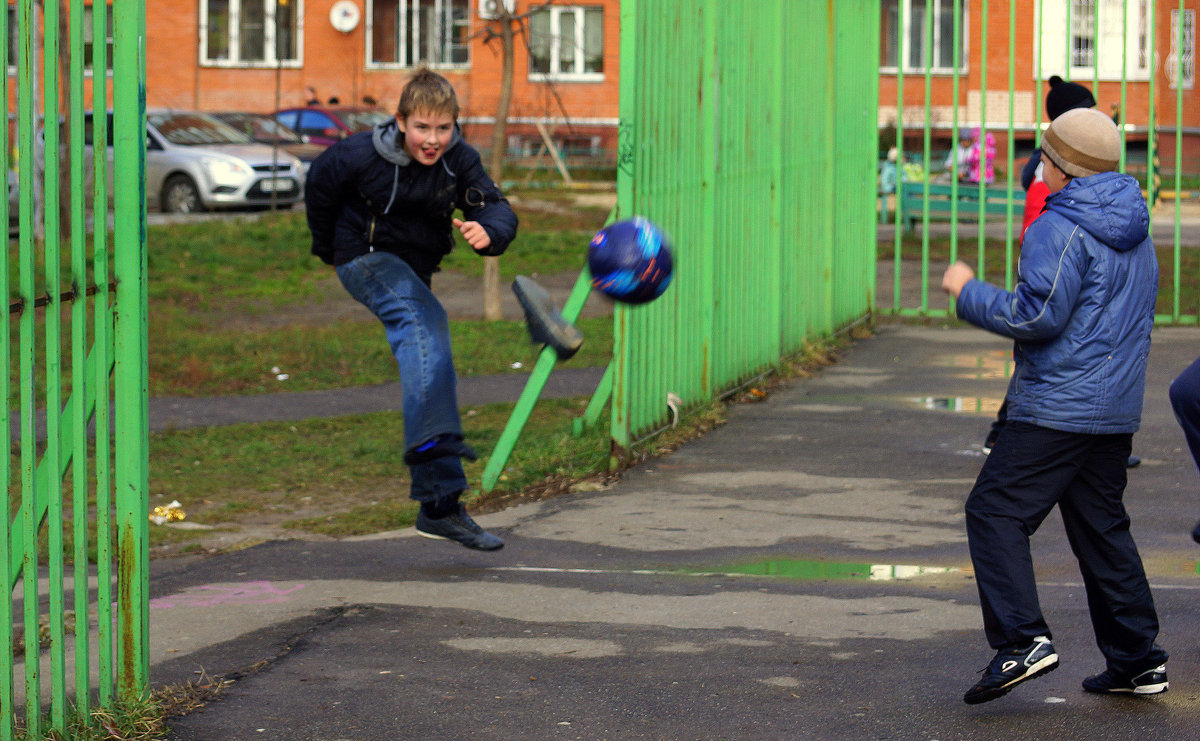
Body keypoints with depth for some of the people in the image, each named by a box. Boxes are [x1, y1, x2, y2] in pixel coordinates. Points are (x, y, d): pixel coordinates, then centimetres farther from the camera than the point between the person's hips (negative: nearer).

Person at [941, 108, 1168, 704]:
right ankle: (1137, 659, 14)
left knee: (995, 511, -7)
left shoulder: (1060, 229, -13)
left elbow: (1039, 317, -21)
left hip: (1057, 409, -9)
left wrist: (969, 292, -9)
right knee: (1101, 527, 14)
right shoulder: (1135, 232, 15)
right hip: (1116, 413, 9)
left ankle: (1021, 641, -18)